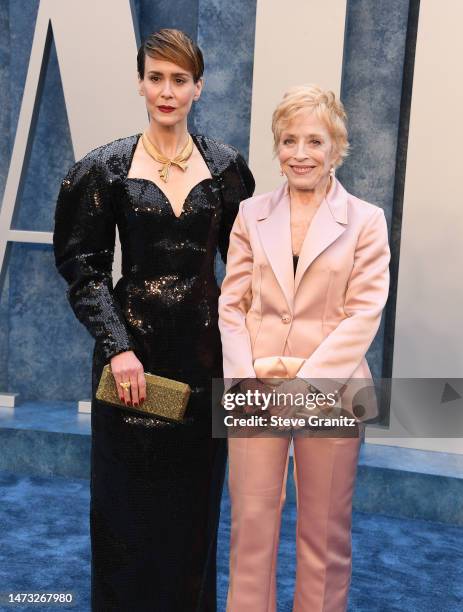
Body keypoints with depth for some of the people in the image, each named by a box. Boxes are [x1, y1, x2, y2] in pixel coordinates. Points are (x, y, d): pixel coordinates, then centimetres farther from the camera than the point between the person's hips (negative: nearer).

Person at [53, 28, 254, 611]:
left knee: (195, 496, 14)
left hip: (204, 346, 2)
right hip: (135, 346, -2)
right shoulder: (107, 166, -3)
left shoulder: (225, 165, 3)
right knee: (129, 497, 9)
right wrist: (117, 346, -14)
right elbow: (82, 265, -5)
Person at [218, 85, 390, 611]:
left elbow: (365, 312, -6)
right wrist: (247, 371, -10)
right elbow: (232, 301, 4)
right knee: (251, 522, 7)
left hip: (328, 392, -1)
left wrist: (309, 378, -14)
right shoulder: (252, 214, 7)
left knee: (326, 530, 11)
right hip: (256, 388, 2)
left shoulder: (366, 221, 0)